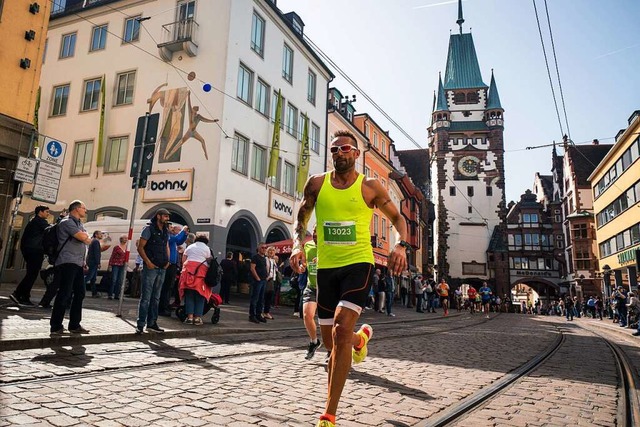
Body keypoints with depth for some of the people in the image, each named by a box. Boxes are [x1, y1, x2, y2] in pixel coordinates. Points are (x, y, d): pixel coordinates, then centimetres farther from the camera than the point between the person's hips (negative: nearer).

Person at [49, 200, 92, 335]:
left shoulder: (80, 225, 22)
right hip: (67, 263, -9)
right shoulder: (67, 222, -7)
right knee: (65, 294, -10)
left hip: (78, 264, 9)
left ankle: (74, 325, 16)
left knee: (80, 293, 9)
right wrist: (84, 234, 4)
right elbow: (83, 237, -16)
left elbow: (88, 240, 17)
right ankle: (56, 326, -3)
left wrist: (83, 235, -2)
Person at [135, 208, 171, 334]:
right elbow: (140, 248, -8)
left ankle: (152, 323, 20)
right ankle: (140, 324, 1)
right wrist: (148, 262, -16)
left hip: (162, 268, 7)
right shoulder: (149, 229, -6)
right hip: (151, 267, -7)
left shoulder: (166, 231, 14)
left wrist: (167, 260, 8)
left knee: (156, 298, 12)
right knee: (146, 297, -5)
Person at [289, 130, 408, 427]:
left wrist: (400, 245, -12)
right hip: (325, 267, 4)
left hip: (358, 263, -3)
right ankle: (362, 337, 48)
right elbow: (301, 219, 13)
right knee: (330, 341, 10)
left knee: (341, 331, -20)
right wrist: (298, 245, -7)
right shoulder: (316, 184, 3)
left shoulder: (370, 187, -1)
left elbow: (397, 218, 8)